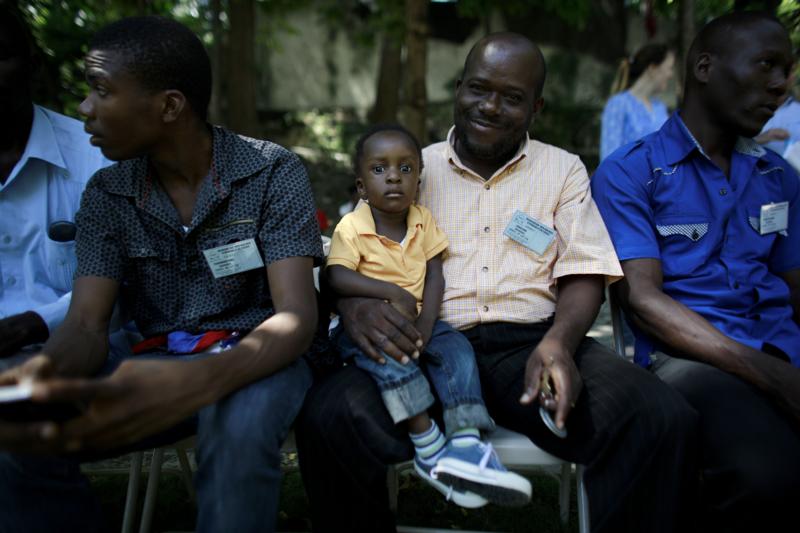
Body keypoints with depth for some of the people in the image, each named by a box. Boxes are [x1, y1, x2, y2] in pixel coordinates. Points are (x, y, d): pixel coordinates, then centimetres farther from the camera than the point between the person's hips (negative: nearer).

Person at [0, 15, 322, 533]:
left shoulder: (273, 172, -12)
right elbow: (87, 326, -7)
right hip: (161, 362, 4)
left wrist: (198, 384, -44)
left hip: (256, 359, -3)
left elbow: (296, 316, -22)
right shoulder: (106, 195, 1)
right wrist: (45, 373, -34)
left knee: (241, 423, -38)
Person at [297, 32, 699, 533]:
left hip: (532, 343, 1)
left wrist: (559, 341, -16)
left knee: (663, 418, -27)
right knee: (328, 416, -30)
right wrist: (355, 305, -18)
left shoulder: (564, 169, 15)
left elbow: (584, 276, 7)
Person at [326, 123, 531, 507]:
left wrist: (425, 325, -18)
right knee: (387, 354, -34)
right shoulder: (351, 227, -9)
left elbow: (435, 277, -3)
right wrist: (393, 292, -28)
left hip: (415, 320, 4)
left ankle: (465, 442, -30)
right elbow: (336, 278, -22)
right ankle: (429, 447, -31)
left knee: (455, 346, -20)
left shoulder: (423, 220, 3)